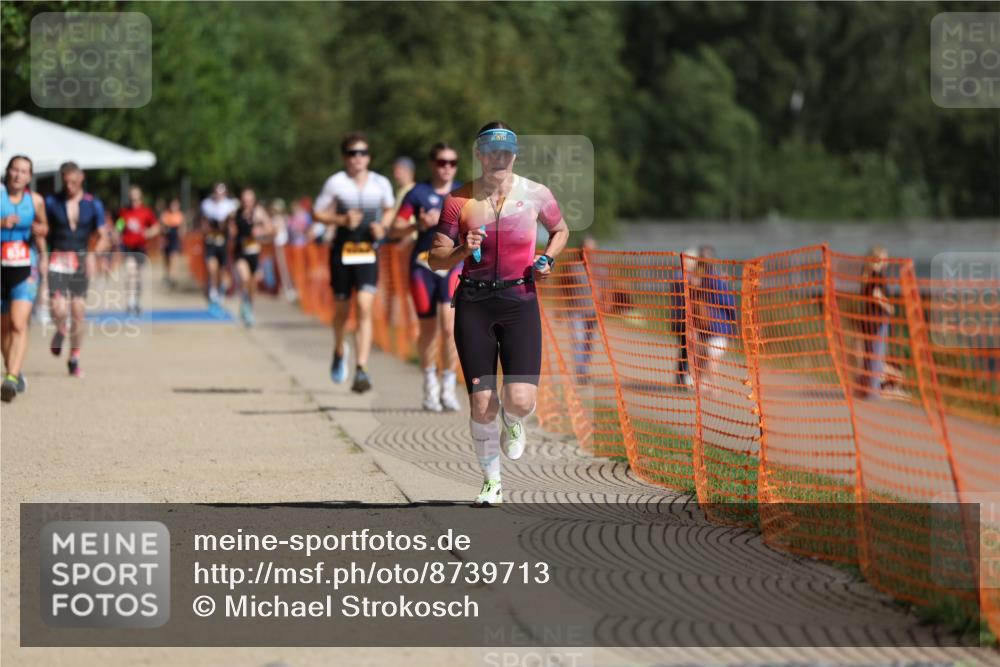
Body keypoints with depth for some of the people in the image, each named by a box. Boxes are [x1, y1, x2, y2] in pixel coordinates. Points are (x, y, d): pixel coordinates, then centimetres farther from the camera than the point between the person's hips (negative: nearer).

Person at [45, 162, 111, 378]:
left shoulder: (93, 204, 2)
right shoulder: (51, 202, 0)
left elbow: (103, 236, 1)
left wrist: (94, 254, -18)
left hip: (81, 261, 2)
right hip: (57, 261, -2)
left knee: (79, 312, 3)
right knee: (59, 310, -17)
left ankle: (74, 360, 17)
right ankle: (60, 331, 19)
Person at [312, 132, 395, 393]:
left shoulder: (381, 183, 4)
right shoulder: (335, 183, -3)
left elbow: (390, 210, 20)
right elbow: (317, 213, 2)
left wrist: (383, 227, -1)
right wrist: (342, 220, -15)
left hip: (368, 253, 0)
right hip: (342, 251, 0)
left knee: (365, 308, -15)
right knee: (341, 308, 10)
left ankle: (361, 370, -18)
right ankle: (339, 352, 42)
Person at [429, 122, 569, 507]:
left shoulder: (536, 195, 0)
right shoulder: (460, 200, -2)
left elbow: (561, 231, 20)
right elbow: (436, 260, 1)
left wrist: (547, 260, 1)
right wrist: (464, 250, -18)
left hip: (520, 301, 0)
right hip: (473, 304, 0)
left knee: (520, 400, -14)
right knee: (481, 404, -2)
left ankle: (513, 423, 25)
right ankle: (491, 482, 18)